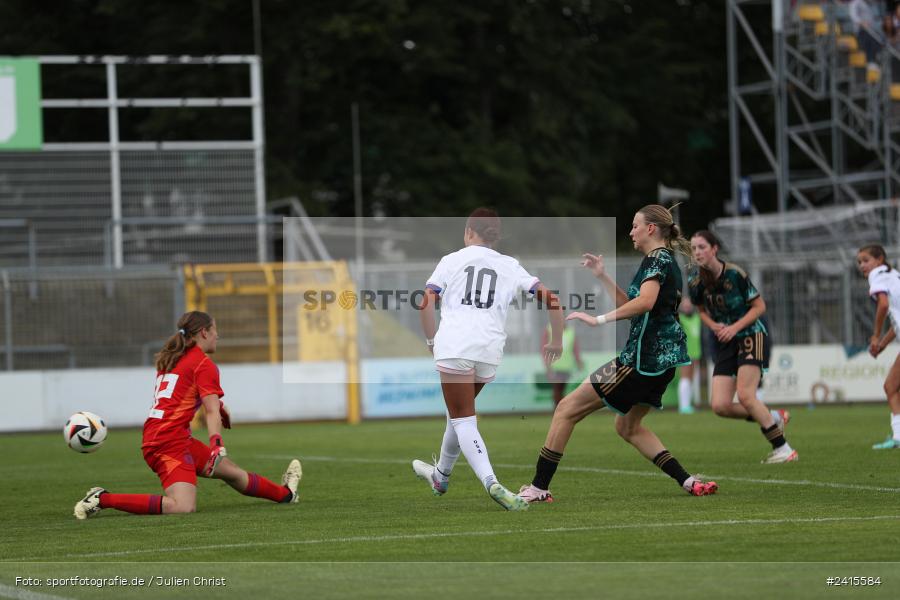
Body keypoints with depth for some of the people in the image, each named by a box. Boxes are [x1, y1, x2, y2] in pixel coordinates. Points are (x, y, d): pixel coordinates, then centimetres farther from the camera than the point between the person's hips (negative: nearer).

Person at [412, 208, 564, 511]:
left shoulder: (452, 260, 10)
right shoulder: (510, 266, 15)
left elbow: (426, 304, 0)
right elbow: (550, 298, 8)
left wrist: (432, 340, 15)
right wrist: (556, 340, 19)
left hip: (454, 345, -3)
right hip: (491, 350, 4)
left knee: (462, 419, -5)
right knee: (461, 410, 25)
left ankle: (491, 483, -26)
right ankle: (441, 476, 41)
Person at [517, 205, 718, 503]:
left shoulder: (658, 259, -11)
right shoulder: (665, 261, 20)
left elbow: (645, 302, -29)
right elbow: (629, 304, 28)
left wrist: (599, 320, -29)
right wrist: (602, 275, 20)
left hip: (642, 360, -10)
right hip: (661, 359, 10)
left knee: (568, 409, -6)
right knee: (628, 426, 24)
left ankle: (539, 488, -6)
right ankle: (688, 482, 12)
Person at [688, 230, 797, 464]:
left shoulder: (734, 274, -17)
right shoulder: (695, 282, -4)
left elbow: (759, 306, -8)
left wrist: (735, 327, -19)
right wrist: (714, 326, -7)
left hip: (751, 336, -5)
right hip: (724, 344, 5)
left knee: (745, 396, -21)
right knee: (719, 405, -8)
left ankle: (783, 449, -9)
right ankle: (774, 418, 13)